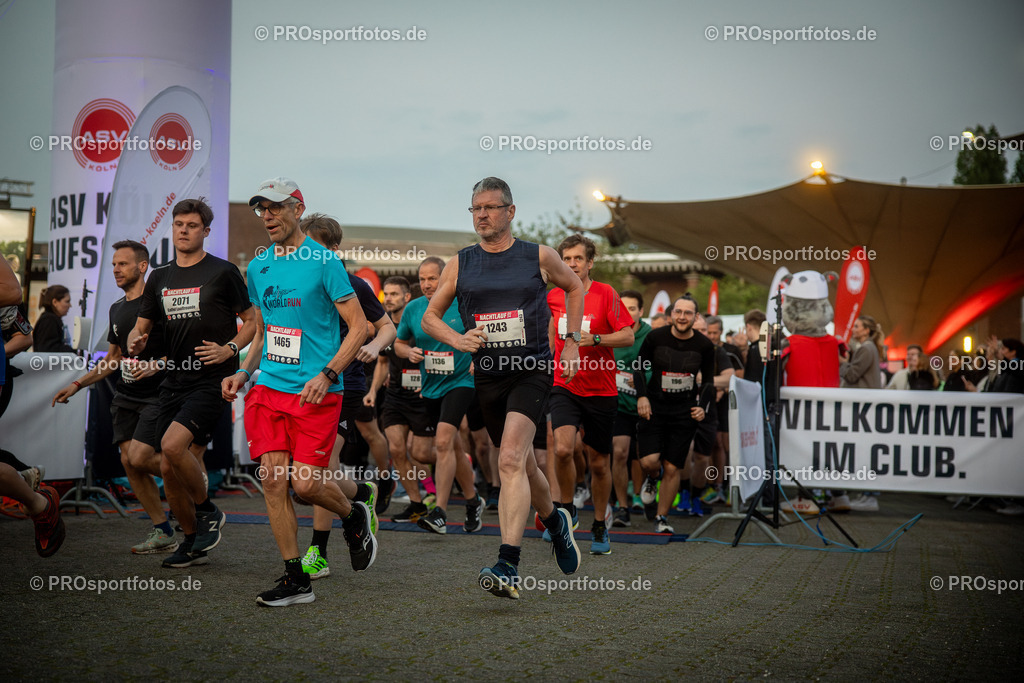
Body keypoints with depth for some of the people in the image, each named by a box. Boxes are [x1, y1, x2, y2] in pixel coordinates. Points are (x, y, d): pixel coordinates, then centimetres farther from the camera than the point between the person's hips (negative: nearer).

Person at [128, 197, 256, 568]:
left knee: (173, 445, -25)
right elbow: (141, 327, 17)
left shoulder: (223, 272, -1)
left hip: (213, 380, -6)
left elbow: (253, 320, 2)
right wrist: (135, 343, -6)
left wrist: (229, 348, -14)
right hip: (174, 381, 6)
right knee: (167, 468, 3)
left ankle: (208, 512, -1)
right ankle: (192, 543, 20)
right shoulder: (160, 278, 14)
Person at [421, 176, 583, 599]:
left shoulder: (539, 258, 2)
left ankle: (508, 567, -26)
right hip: (488, 376, 4)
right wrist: (458, 340, -7)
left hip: (532, 370, -4)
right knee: (522, 466, 16)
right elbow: (429, 316, 12)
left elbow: (575, 287, 20)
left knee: (511, 460, -22)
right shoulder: (460, 266, 6)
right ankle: (555, 521, 47)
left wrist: (572, 340, 11)